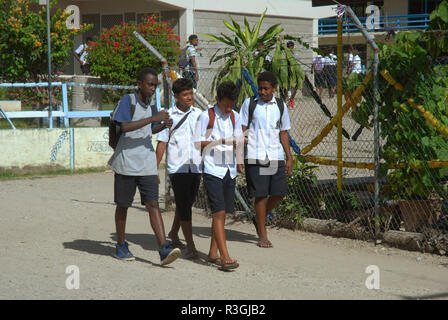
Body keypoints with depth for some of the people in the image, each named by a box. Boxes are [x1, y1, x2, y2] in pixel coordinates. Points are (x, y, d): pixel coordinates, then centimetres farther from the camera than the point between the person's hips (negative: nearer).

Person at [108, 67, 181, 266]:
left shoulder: (149, 103, 13)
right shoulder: (128, 100, -8)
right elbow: (125, 127, -23)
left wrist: (162, 126, 9)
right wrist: (153, 118, -24)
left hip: (146, 165, 5)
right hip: (126, 163, -5)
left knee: (153, 204, -6)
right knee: (123, 205, 9)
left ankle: (164, 249, -16)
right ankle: (121, 246, 25)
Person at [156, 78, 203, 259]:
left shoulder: (198, 114, 9)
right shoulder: (168, 116, -2)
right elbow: (161, 144, 1)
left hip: (195, 167, 4)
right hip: (177, 168, -4)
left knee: (188, 203, 15)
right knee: (183, 205, -9)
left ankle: (173, 233, 38)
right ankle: (190, 246, -8)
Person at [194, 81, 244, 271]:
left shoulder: (235, 117, 12)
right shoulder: (206, 116, -4)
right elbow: (198, 143, -6)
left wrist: (239, 161, 1)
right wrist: (221, 141, -14)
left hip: (230, 170, 6)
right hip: (212, 170, -6)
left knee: (222, 213, 8)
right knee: (219, 212, -12)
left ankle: (213, 253, 18)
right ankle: (225, 257, -17)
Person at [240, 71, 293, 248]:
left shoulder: (280, 106, 11)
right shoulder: (249, 103, 3)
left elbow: (283, 133, 16)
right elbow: (242, 130, 3)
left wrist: (289, 157, 10)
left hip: (276, 157, 3)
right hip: (255, 157, -3)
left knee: (279, 193, 0)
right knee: (261, 195, -3)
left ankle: (259, 219, 26)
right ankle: (262, 235, 8)